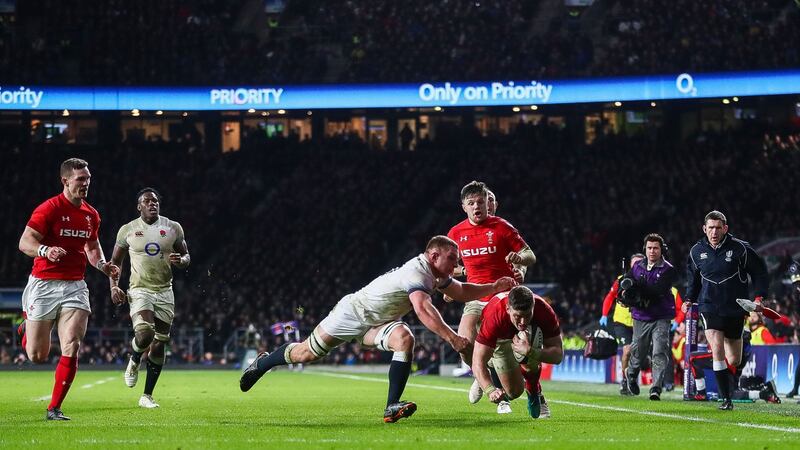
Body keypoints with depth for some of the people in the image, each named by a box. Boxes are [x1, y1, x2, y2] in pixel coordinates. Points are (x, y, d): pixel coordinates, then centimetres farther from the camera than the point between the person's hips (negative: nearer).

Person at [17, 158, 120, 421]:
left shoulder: (91, 215, 9)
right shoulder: (49, 209, -10)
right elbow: (24, 242, -17)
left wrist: (103, 265, 8)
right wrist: (46, 250, -37)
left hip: (75, 287, 4)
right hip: (44, 285, -4)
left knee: (71, 349, -14)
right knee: (37, 356, 4)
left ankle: (54, 409, -4)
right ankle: (27, 325, 41)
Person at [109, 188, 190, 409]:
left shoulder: (173, 228, 4)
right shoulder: (127, 230, 2)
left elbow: (187, 257, 12)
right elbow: (115, 261, 12)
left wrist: (180, 260, -12)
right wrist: (114, 286, -3)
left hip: (165, 292, 2)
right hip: (139, 290, -2)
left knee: (159, 345, 3)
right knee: (144, 335, -25)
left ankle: (147, 396, 14)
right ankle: (134, 362, 11)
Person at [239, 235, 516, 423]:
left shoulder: (437, 276, -1)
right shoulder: (417, 273, -31)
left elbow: (462, 292, 14)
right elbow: (423, 310, -45)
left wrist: (495, 287, 0)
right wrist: (452, 338, -48)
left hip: (378, 322, 7)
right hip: (353, 312, -7)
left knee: (404, 339, -23)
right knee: (307, 353, 2)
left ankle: (392, 407, -25)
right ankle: (263, 363, 32)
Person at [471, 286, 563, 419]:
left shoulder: (544, 311, -39)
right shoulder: (494, 316, -45)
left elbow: (558, 355, -33)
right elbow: (478, 362, -45)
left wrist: (530, 352, -51)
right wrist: (490, 390, -61)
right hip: (499, 338, -1)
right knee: (514, 391, -4)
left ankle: (534, 394, 1)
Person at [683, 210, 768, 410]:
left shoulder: (740, 249, -7)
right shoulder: (697, 251, 2)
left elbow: (760, 272, 3)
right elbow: (693, 278, 20)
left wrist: (759, 297, -8)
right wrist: (689, 300, 8)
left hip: (735, 309, 0)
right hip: (709, 307, 0)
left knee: (734, 360, 9)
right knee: (717, 349, -20)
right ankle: (725, 398, -16)